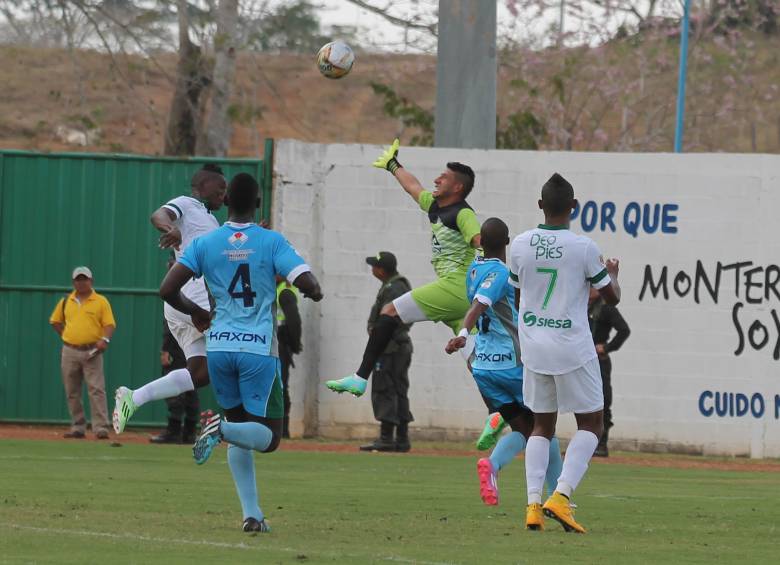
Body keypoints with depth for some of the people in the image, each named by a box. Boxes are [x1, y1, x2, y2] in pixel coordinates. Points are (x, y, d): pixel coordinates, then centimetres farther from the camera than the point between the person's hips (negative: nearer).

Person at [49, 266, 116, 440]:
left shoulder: (101, 301, 1)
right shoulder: (65, 301, 11)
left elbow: (110, 324, -4)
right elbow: (55, 321, 22)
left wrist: (105, 339, -22)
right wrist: (66, 336, 10)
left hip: (91, 352, -4)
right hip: (70, 352, 4)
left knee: (96, 390, -12)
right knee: (72, 392, 6)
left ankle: (101, 428, -15)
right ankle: (77, 427, 13)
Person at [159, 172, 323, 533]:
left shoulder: (205, 244, 3)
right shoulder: (271, 242, -4)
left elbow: (168, 290, -2)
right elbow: (308, 285, -13)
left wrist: (195, 312, 17)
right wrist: (314, 291, 13)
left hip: (220, 348, 3)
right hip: (259, 350, -3)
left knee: (241, 429, 17)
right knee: (268, 437, 3)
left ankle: (252, 514, 7)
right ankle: (222, 429, -29)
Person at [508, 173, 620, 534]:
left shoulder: (520, 245, -1)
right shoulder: (584, 248, -12)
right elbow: (611, 298, -1)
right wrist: (612, 274, 20)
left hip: (533, 345, 4)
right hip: (573, 348, -4)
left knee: (542, 426, 14)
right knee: (591, 424, 7)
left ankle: (533, 504, 0)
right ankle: (561, 496, -10)